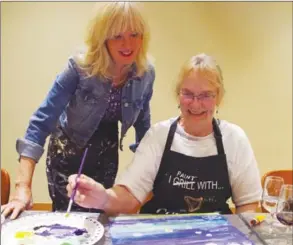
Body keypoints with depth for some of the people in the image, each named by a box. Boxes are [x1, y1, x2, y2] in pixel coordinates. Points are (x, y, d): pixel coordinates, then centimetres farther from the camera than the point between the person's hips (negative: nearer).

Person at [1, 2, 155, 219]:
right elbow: (42, 121, -28)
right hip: (68, 152, -3)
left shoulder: (146, 73, -15)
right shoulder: (80, 68, -25)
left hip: (106, 154, 3)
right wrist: (23, 187, -35)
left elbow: (142, 122, 1)